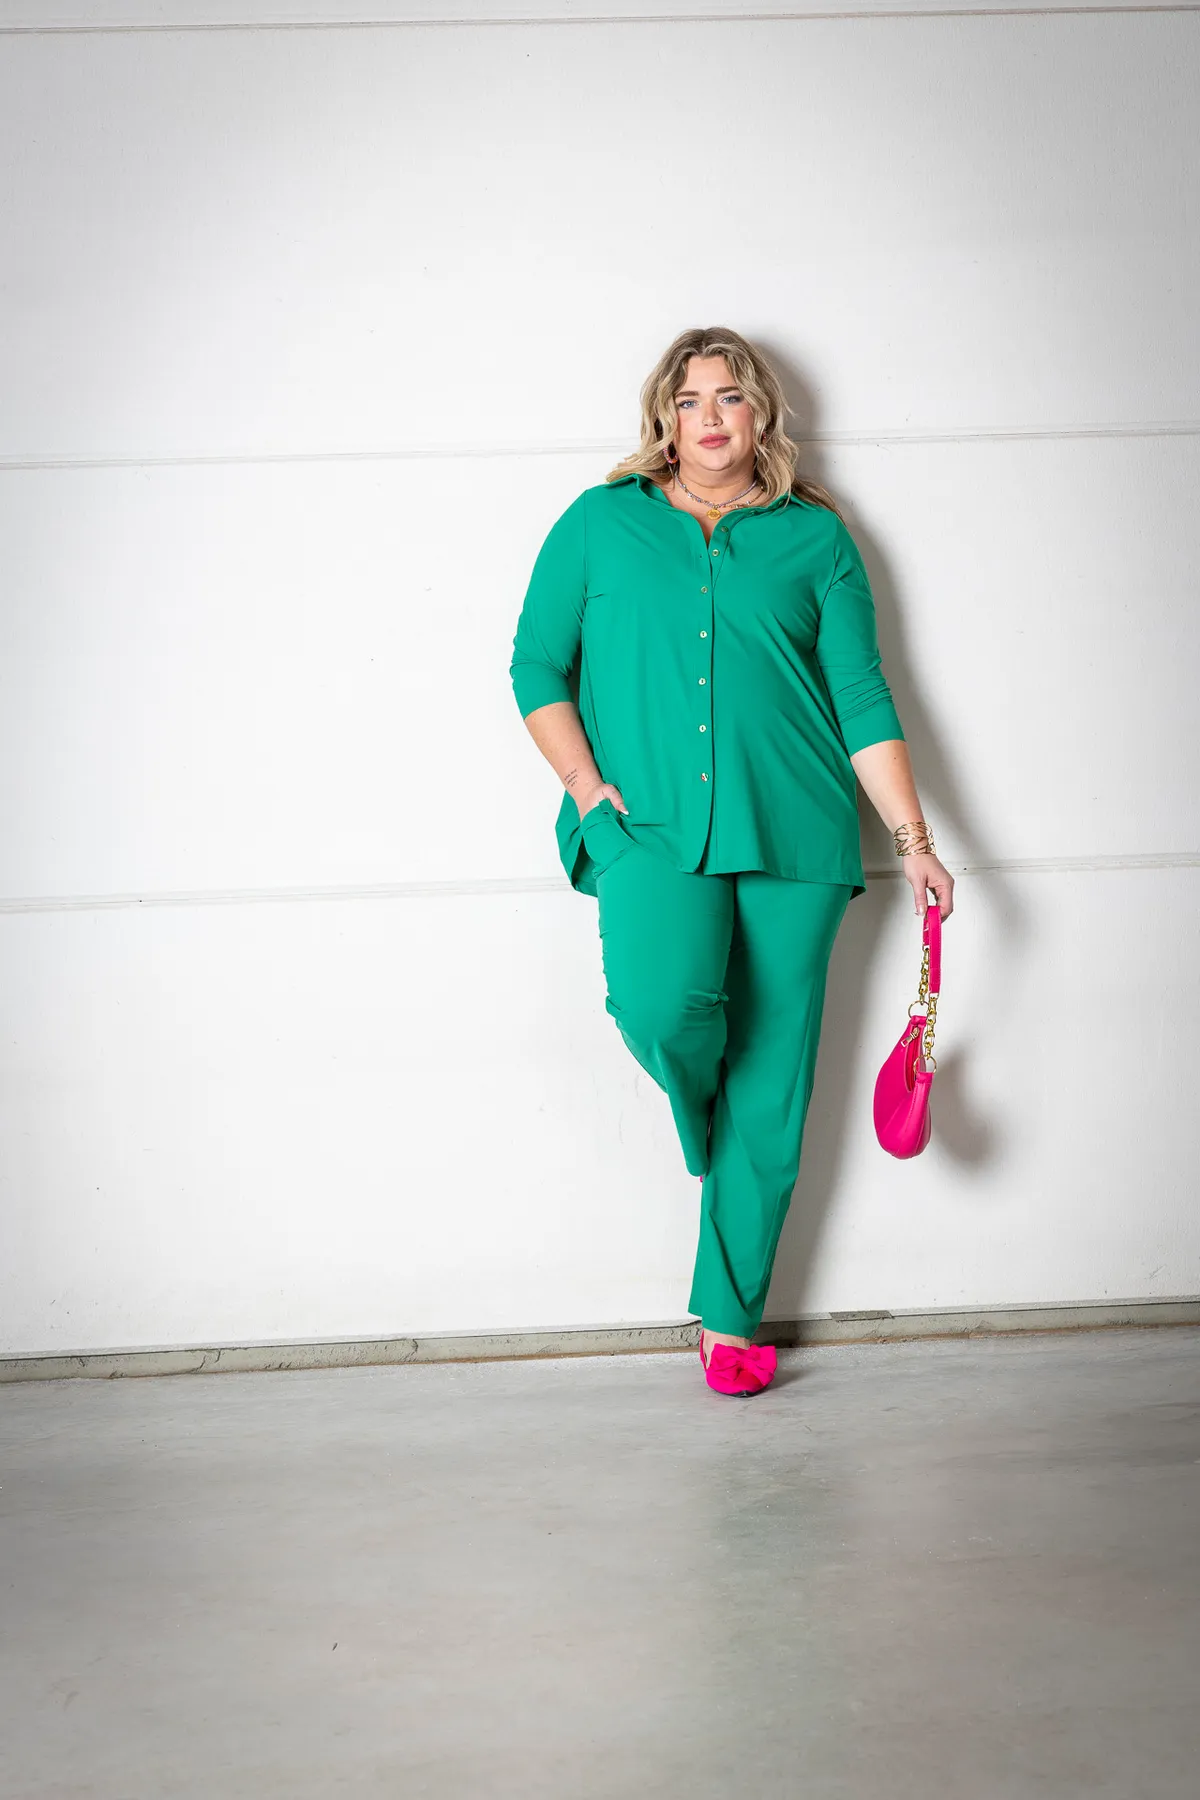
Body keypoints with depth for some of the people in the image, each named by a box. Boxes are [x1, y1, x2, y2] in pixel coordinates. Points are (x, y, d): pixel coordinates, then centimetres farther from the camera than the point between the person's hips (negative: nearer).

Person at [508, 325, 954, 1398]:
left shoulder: (815, 536, 13)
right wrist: (586, 783, -4)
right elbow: (536, 665, 11)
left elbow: (863, 696, 10)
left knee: (772, 1093, 1)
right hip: (653, 827, -1)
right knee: (662, 1002, -30)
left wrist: (915, 839, 4)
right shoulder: (603, 523, 13)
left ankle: (731, 1313, 17)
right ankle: (698, 1111, 7)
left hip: (792, 829, 1)